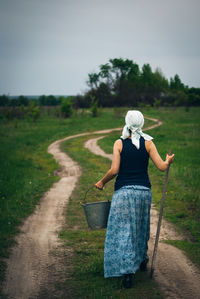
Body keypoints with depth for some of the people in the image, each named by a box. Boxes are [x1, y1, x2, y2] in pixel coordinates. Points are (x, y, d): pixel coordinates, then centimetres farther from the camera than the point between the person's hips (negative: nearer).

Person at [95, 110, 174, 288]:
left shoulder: (119, 143, -5)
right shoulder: (148, 142, -2)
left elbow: (114, 170, -11)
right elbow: (162, 167, -4)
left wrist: (102, 182, 5)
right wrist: (169, 161, 17)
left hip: (123, 191, -2)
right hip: (143, 190, 2)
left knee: (123, 231, 1)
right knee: (141, 227, 23)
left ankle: (127, 272, -9)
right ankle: (142, 261, 41)